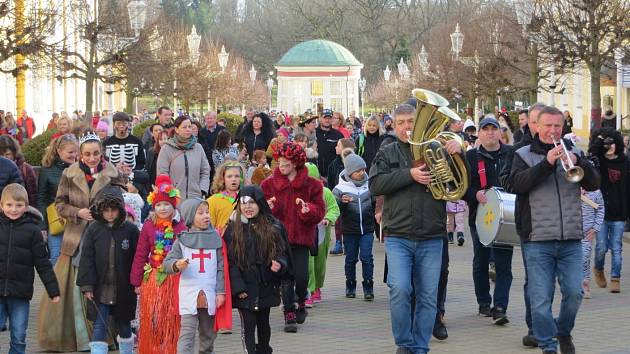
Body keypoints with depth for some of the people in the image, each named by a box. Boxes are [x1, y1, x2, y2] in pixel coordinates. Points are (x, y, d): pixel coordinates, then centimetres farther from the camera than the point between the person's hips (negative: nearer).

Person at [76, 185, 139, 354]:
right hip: (100, 288, 0)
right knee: (100, 326, -4)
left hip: (123, 288, 0)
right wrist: (86, 285, -8)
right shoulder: (93, 230, -3)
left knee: (123, 324, 15)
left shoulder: (130, 230, -4)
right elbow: (86, 258, -3)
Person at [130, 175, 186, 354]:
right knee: (152, 321, 3)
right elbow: (140, 255, 4)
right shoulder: (149, 226, 1)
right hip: (153, 280, 1)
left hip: (176, 280, -1)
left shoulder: (181, 226, -2)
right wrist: (137, 282, 4)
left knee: (173, 322, 4)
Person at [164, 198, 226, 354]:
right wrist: (177, 265, -23)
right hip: (188, 295, -2)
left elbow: (221, 268, 7)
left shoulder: (215, 238, 7)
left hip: (210, 295, 2)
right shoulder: (182, 240, 3)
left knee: (208, 334, 12)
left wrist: (220, 292, 1)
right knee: (187, 332, -11)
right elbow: (167, 263, 0)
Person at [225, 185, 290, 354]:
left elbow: (284, 253, 8)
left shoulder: (274, 227, 2)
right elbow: (230, 261, -5)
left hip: (266, 287, 2)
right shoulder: (233, 229, -3)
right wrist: (238, 287, -13)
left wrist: (280, 264, -16)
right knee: (248, 326, -6)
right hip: (245, 289, -2)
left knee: (263, 324, 15)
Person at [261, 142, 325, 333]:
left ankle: (301, 301, 22)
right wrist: (268, 208, -16)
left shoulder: (311, 185, 4)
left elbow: (319, 211, 1)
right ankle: (289, 314, 4)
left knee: (301, 275, -9)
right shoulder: (269, 184, 6)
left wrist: (307, 210, -19)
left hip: (301, 237, 0)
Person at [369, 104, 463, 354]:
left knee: (428, 297, 4)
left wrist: (458, 153, -13)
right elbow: (375, 185, -6)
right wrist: (410, 174, -16)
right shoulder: (387, 154, 10)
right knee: (400, 289, -15)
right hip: (398, 236, -1)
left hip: (431, 238, 1)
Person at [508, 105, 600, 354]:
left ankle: (564, 331, 26)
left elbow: (594, 184, 2)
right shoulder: (524, 155, 5)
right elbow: (518, 183, -13)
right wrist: (547, 162, -22)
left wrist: (578, 162, -17)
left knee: (574, 293, 1)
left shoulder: (573, 153, 13)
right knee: (540, 298, -4)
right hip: (538, 240, -2)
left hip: (571, 240, 2)